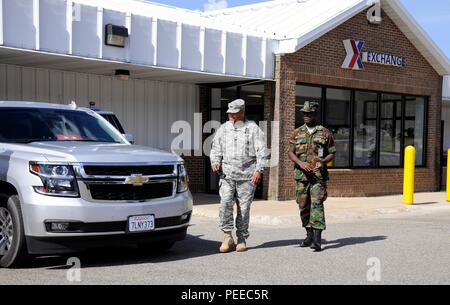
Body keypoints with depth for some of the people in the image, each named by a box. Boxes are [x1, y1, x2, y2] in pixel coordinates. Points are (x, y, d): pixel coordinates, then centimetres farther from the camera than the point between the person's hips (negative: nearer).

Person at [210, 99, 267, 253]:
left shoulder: (253, 128, 6)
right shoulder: (223, 129, 16)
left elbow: (261, 151, 1)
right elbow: (216, 148, 20)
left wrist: (259, 170, -10)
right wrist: (215, 162, 0)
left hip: (247, 176, -2)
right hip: (227, 174, 2)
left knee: (244, 208, 1)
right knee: (225, 203, -15)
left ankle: (242, 239, 12)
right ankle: (227, 237, -7)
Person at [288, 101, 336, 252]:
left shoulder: (325, 133, 3)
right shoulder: (297, 133, 10)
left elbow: (332, 153, 6)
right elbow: (291, 153, 5)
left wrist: (322, 161, -13)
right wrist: (301, 163, -13)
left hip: (318, 175, -3)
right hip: (301, 175, 3)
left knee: (317, 204, -13)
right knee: (304, 206, 9)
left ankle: (317, 239, -16)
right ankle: (309, 235, 24)